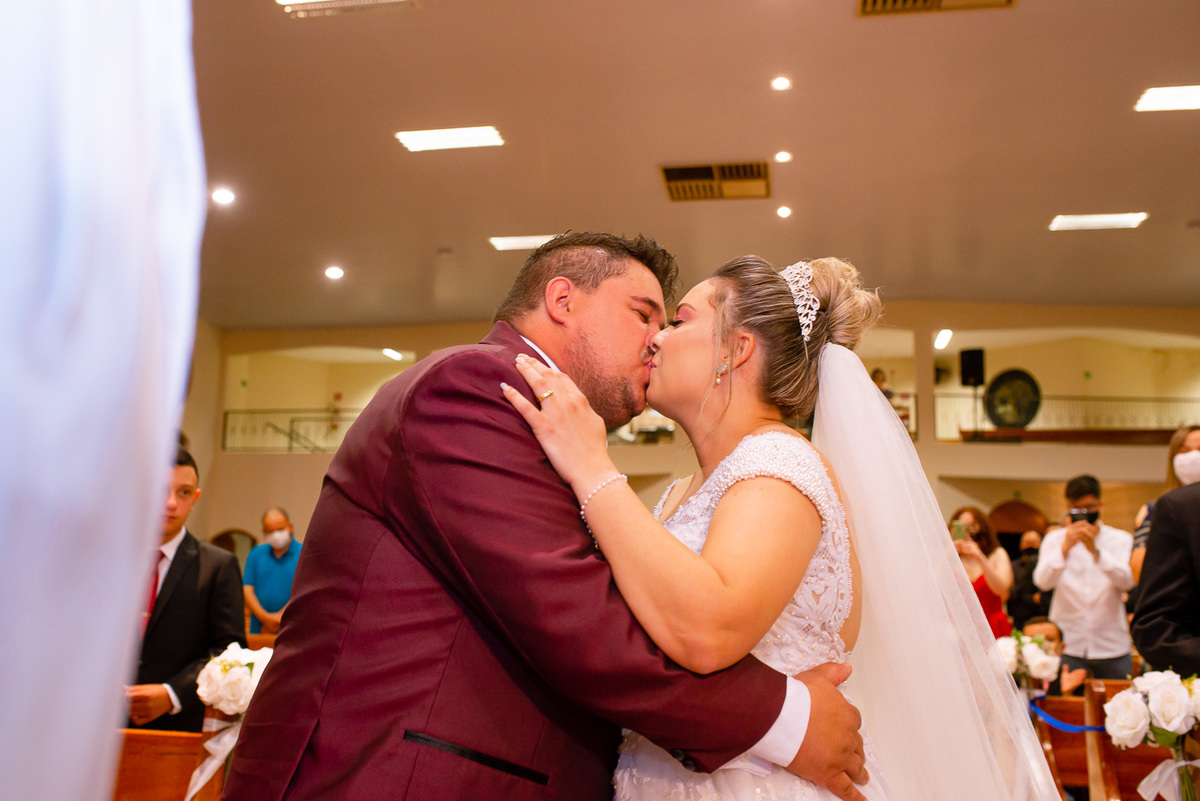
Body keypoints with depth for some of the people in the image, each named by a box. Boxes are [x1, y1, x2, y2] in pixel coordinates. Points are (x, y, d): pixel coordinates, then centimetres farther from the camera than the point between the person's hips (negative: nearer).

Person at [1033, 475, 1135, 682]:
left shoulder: (1121, 539, 7)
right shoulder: (1055, 539, 6)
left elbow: (1127, 581, -11)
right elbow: (1042, 582, -10)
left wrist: (1095, 551, -24)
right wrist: (1065, 547, -24)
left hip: (1112, 645, 1)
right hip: (1067, 643, -1)